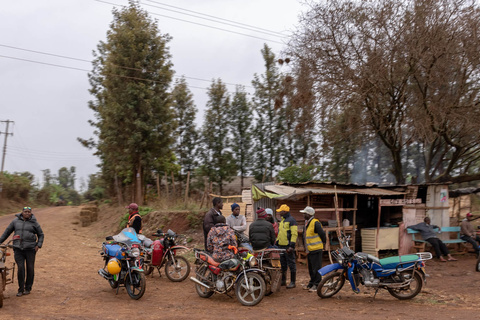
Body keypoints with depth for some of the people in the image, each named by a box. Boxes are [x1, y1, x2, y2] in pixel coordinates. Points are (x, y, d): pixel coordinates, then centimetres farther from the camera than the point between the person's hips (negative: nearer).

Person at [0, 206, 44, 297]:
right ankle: (21, 289, 5)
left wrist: (38, 245, 1)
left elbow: (40, 235, 12)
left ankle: (28, 288, 17)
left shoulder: (34, 222, 5)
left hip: (30, 249, -1)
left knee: (30, 268, 2)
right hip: (18, 249, 1)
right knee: (20, 268, -6)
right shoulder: (15, 221, 9)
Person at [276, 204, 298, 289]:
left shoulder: (291, 220, -9)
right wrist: (277, 242, 20)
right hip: (281, 246, 9)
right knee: (283, 264, 15)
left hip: (288, 246, -9)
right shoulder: (282, 220, 18)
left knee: (291, 264, -3)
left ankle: (292, 282, 2)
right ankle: (283, 281, 24)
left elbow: (294, 234, -16)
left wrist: (292, 245, -21)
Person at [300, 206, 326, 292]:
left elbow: (322, 234, -14)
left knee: (316, 268, -5)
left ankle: (317, 285, 0)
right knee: (311, 268, 16)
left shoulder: (315, 223, -16)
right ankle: (312, 283, 25)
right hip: (309, 250, 9)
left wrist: (322, 243, -2)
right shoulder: (307, 223, 14)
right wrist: (305, 247, 22)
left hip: (316, 250, -9)